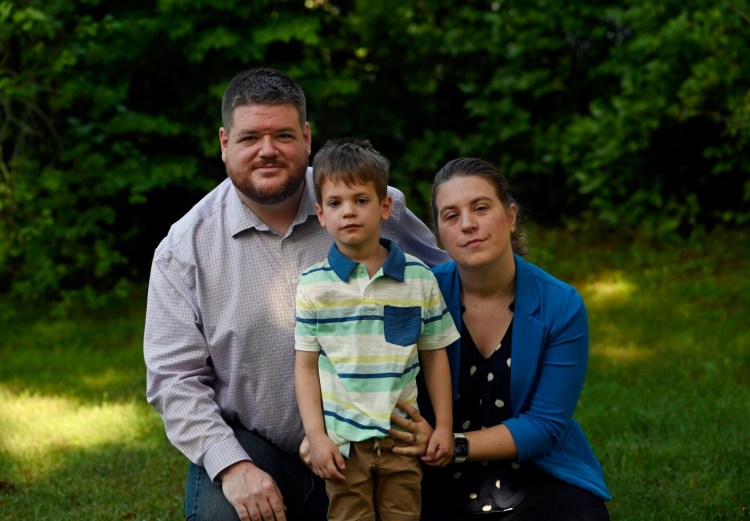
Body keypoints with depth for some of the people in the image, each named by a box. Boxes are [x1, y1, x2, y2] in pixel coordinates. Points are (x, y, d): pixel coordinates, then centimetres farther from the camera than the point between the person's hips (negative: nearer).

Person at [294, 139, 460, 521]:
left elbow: (434, 356, 5)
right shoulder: (313, 285, -4)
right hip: (342, 440, -1)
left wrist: (443, 425, 4)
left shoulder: (420, 278, -1)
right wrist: (316, 436, -7)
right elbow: (306, 365, -2)